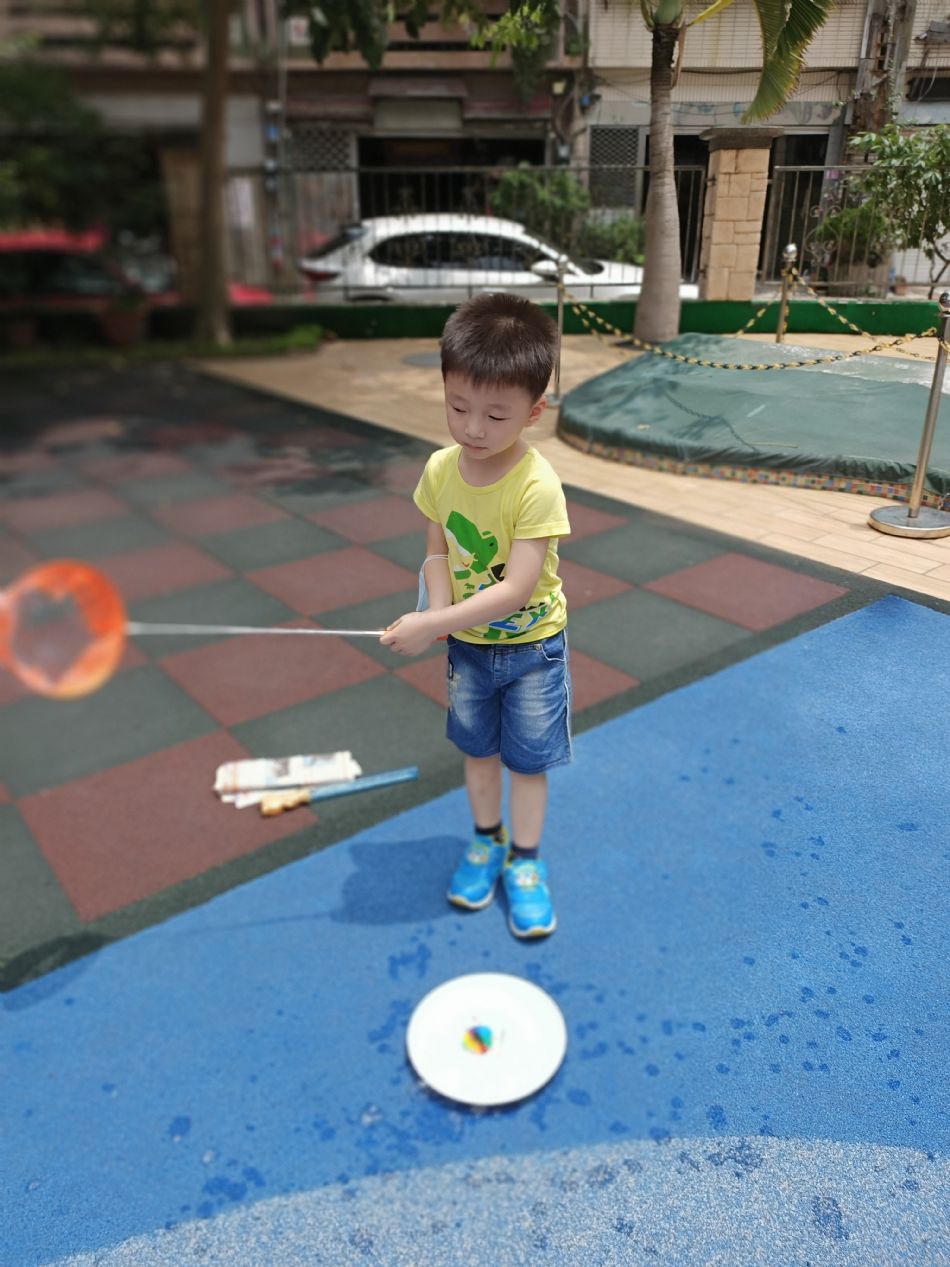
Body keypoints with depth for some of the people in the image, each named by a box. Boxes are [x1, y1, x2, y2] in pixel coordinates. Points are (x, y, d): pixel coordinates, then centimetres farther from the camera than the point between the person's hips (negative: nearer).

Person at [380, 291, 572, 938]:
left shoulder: (537, 486, -28)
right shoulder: (441, 468, -11)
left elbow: (517, 588, -31)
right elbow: (439, 551, 1)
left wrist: (431, 625, -34)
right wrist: (439, 609, -18)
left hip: (532, 646, -4)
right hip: (468, 643, 5)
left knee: (527, 759, 12)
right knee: (479, 748, 20)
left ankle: (524, 861, 31)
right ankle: (486, 840, 42)